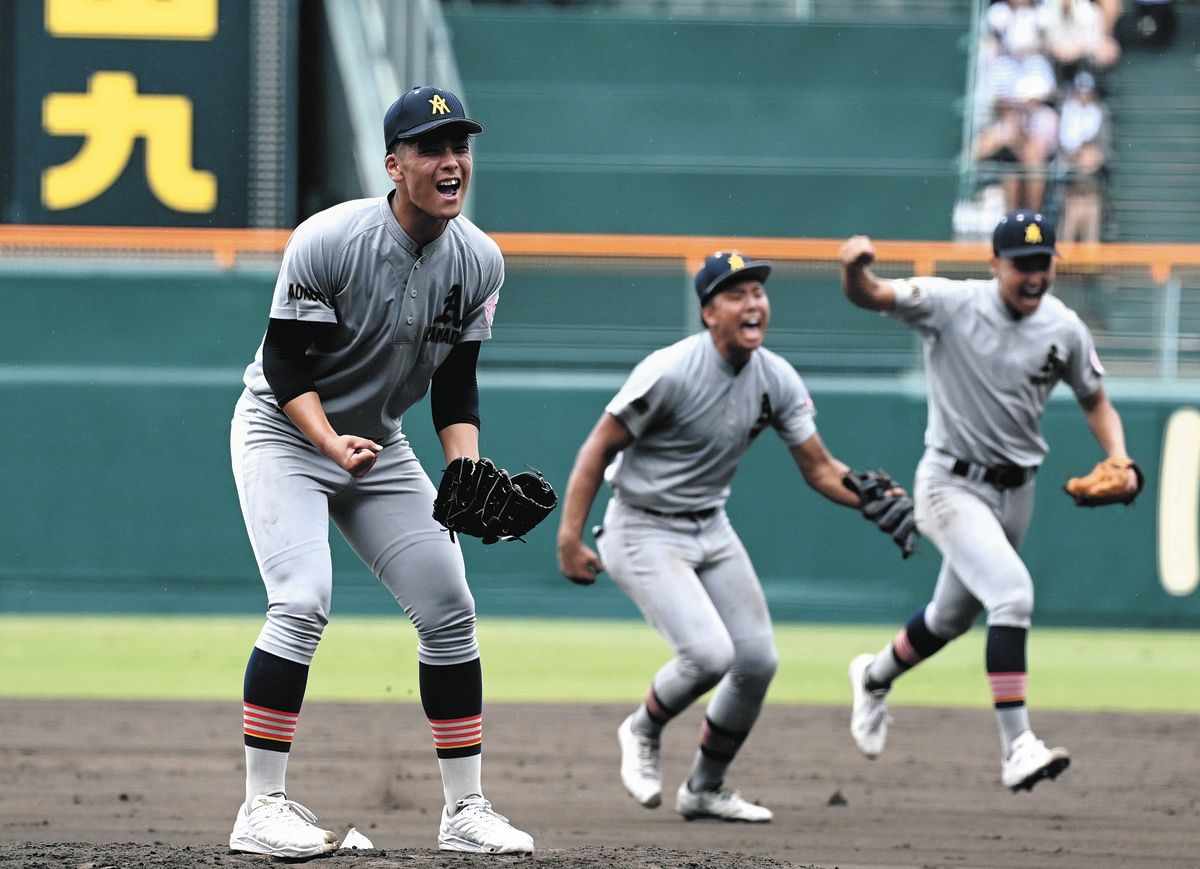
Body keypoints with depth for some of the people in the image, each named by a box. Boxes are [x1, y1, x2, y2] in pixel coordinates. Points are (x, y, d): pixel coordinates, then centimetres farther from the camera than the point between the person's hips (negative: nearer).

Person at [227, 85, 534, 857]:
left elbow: (456, 386, 0)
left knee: (450, 607, 0)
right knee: (303, 603, -23)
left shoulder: (479, 262, -7)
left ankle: (466, 810, 9)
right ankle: (262, 808, -19)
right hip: (284, 434, -6)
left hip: (381, 446, 6)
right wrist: (332, 444, -37)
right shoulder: (329, 241, -24)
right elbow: (284, 364, -21)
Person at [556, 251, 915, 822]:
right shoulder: (670, 372, -22)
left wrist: (881, 499, -19)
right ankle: (643, 731, 10)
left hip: (711, 531, 7)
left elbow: (819, 469, 0)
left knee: (757, 662, 4)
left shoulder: (777, 380, -3)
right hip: (645, 534, -7)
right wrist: (570, 539, -23)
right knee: (709, 653, -22)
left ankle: (705, 789, 24)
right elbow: (598, 449, -17)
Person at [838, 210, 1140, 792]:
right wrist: (855, 268, -49)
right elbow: (870, 296, -24)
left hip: (1015, 492, 6)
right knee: (1012, 591, -26)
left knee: (953, 618, 21)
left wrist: (1119, 461, -8)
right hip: (952, 485, -6)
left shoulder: (1064, 330, -3)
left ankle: (875, 677, 51)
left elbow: (1095, 401, 10)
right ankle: (1017, 748, -28)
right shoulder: (952, 305, -15)